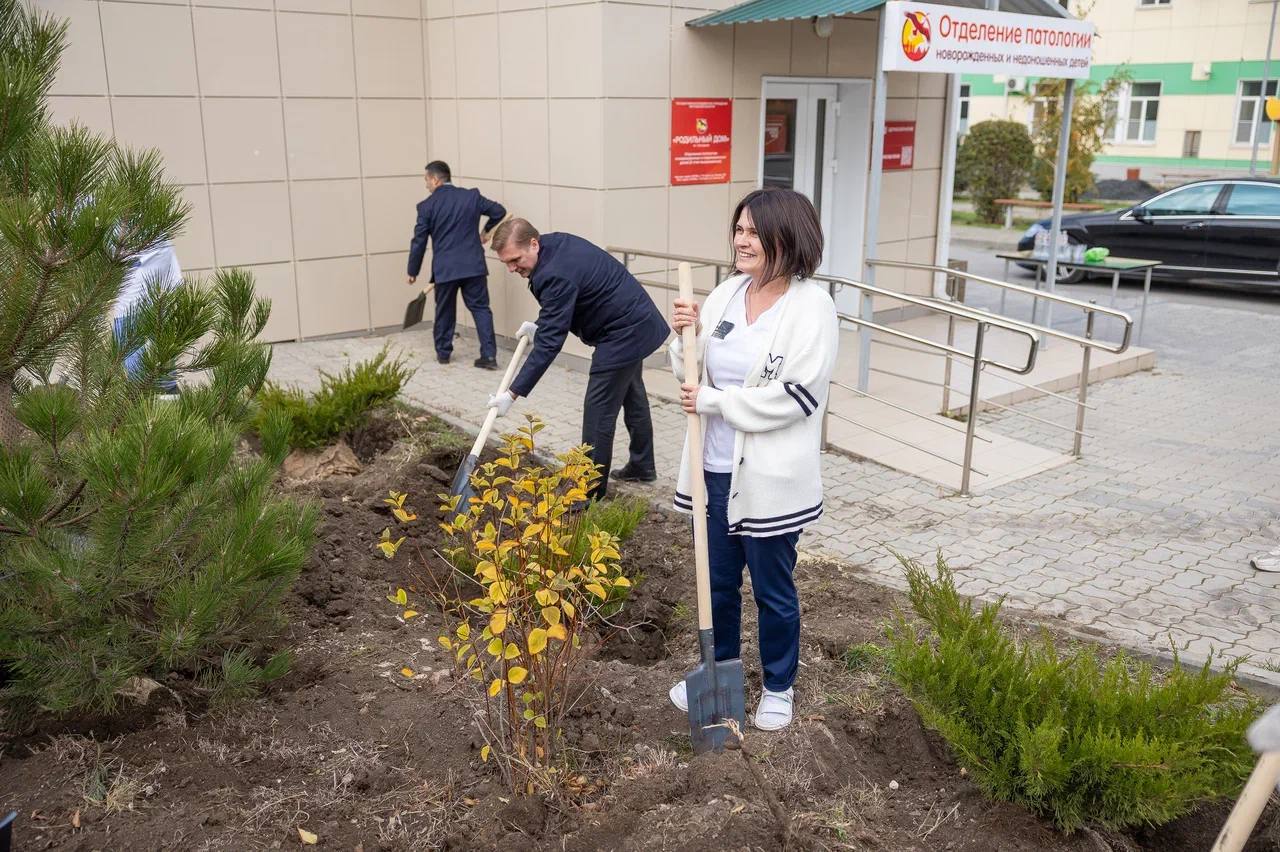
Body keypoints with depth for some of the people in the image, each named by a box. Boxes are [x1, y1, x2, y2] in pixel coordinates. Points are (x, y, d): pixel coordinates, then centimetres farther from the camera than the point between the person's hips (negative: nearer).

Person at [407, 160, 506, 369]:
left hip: (445, 269, -1)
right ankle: (489, 355, -3)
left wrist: (413, 271, 10)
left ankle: (443, 352, 28)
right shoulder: (472, 196, 2)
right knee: (480, 308, 6)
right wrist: (487, 230, 29)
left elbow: (419, 241, -1)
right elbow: (499, 211, 11)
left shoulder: (426, 206, -4)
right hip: (474, 265, 1)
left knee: (445, 311, 16)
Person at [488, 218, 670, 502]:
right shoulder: (554, 243, -1)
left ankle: (591, 491, 3)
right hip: (638, 321, 11)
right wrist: (540, 325, 6)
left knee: (599, 409, -5)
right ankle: (642, 466, 41)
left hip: (623, 333, -11)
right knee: (631, 393, 23)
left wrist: (513, 393, -29)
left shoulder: (556, 274, -30)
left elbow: (549, 344, -31)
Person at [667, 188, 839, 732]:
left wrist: (712, 401, -18)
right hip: (716, 468, 6)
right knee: (717, 581, 20)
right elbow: (695, 376, 11)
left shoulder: (811, 307, -14)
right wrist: (686, 335, -10)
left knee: (773, 589, 12)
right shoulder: (726, 294, 5)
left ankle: (778, 687, 34)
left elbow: (796, 396, -21)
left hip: (770, 478, -6)